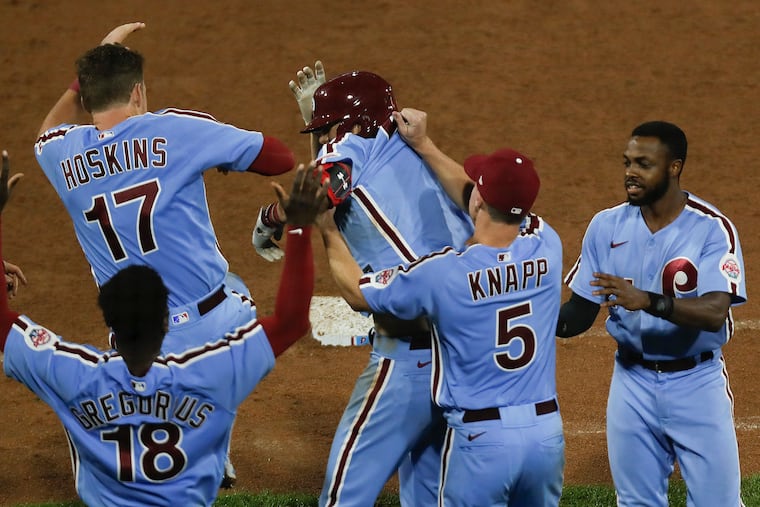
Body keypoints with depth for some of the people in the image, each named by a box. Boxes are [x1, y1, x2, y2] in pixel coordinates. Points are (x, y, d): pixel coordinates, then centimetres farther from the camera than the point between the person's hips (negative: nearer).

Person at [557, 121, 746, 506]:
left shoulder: (712, 228, -14)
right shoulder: (607, 226, -2)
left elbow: (714, 312, -26)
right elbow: (582, 311, -1)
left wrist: (646, 300, -41)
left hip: (697, 384, -3)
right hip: (633, 382, 3)